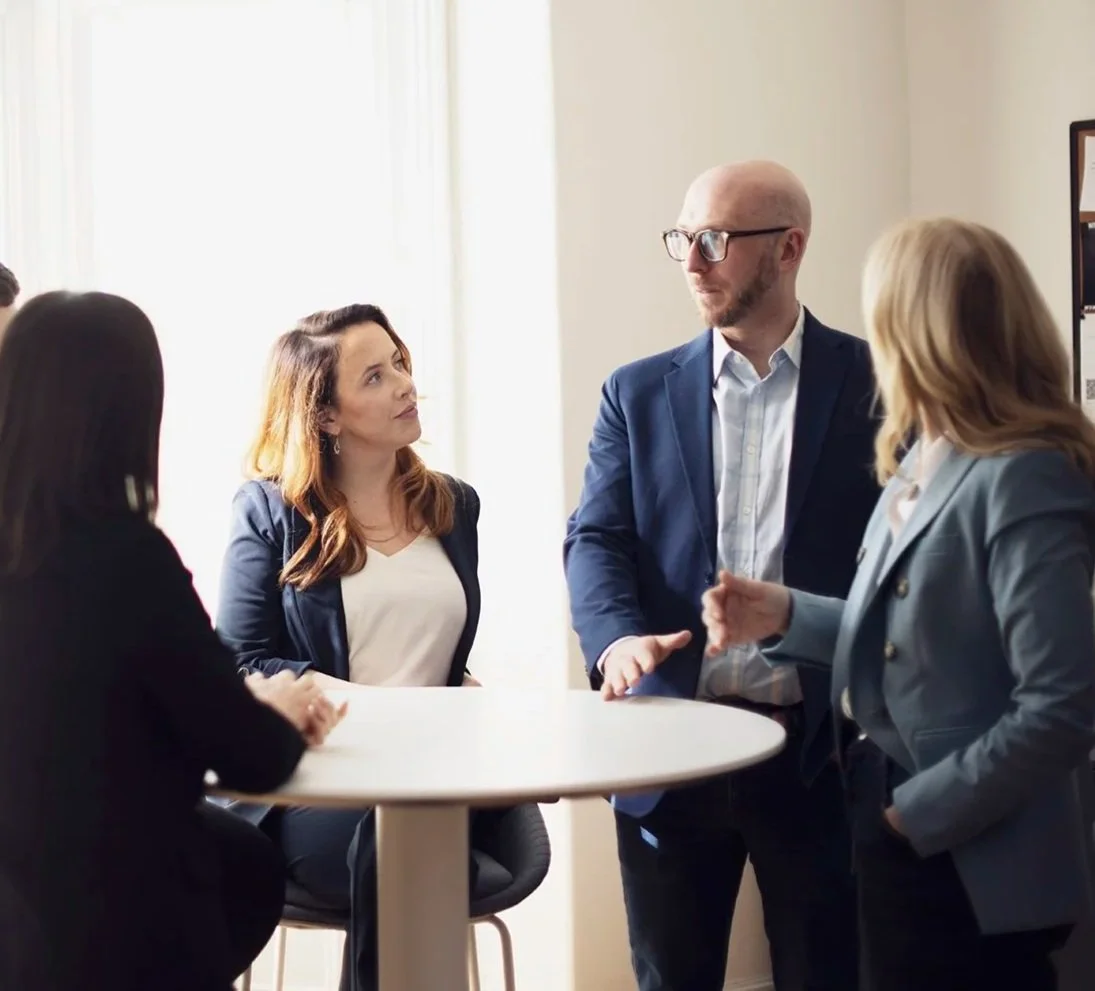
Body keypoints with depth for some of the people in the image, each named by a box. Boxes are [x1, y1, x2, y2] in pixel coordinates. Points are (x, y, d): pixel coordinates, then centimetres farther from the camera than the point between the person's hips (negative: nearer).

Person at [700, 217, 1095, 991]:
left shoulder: (1022, 483, -22)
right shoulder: (925, 462, 8)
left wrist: (919, 811, -19)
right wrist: (786, 617, 2)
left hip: (971, 865, -9)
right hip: (903, 841, 9)